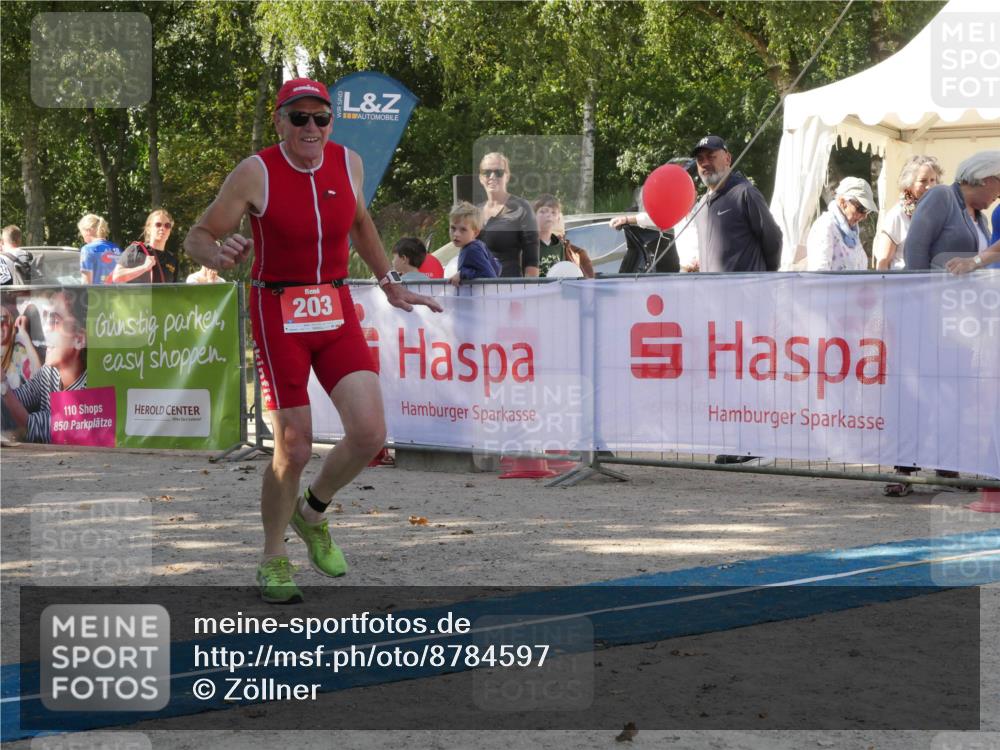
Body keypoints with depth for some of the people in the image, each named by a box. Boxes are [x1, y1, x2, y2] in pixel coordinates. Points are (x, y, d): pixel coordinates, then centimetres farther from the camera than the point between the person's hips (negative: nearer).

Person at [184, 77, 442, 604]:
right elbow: (198, 237, -6)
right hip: (277, 314, -4)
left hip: (336, 311, 4)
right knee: (293, 449, -7)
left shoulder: (348, 164, 2)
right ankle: (273, 560, 17)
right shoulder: (255, 173, -11)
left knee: (369, 433, -11)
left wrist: (390, 285, 26)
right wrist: (217, 255, -28)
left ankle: (312, 512, 19)